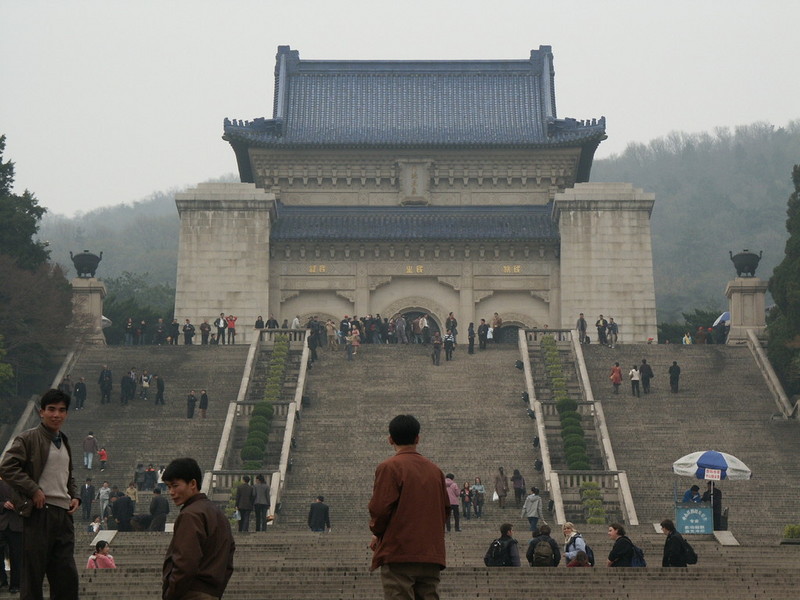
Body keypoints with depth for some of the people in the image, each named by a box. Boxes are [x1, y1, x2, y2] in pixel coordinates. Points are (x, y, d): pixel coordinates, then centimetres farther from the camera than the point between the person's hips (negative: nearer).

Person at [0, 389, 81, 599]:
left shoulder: (65, 442, 20)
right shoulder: (28, 439, -3)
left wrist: (75, 496, 13)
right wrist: (33, 490, -18)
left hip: (63, 513, 7)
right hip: (39, 512, -7)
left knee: (67, 574, 6)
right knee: (33, 573, -2)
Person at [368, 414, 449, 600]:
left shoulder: (389, 467, -5)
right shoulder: (435, 470, 12)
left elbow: (380, 508, -11)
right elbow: (445, 508, 14)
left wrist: (377, 533, 6)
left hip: (398, 552, -5)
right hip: (432, 554, 5)